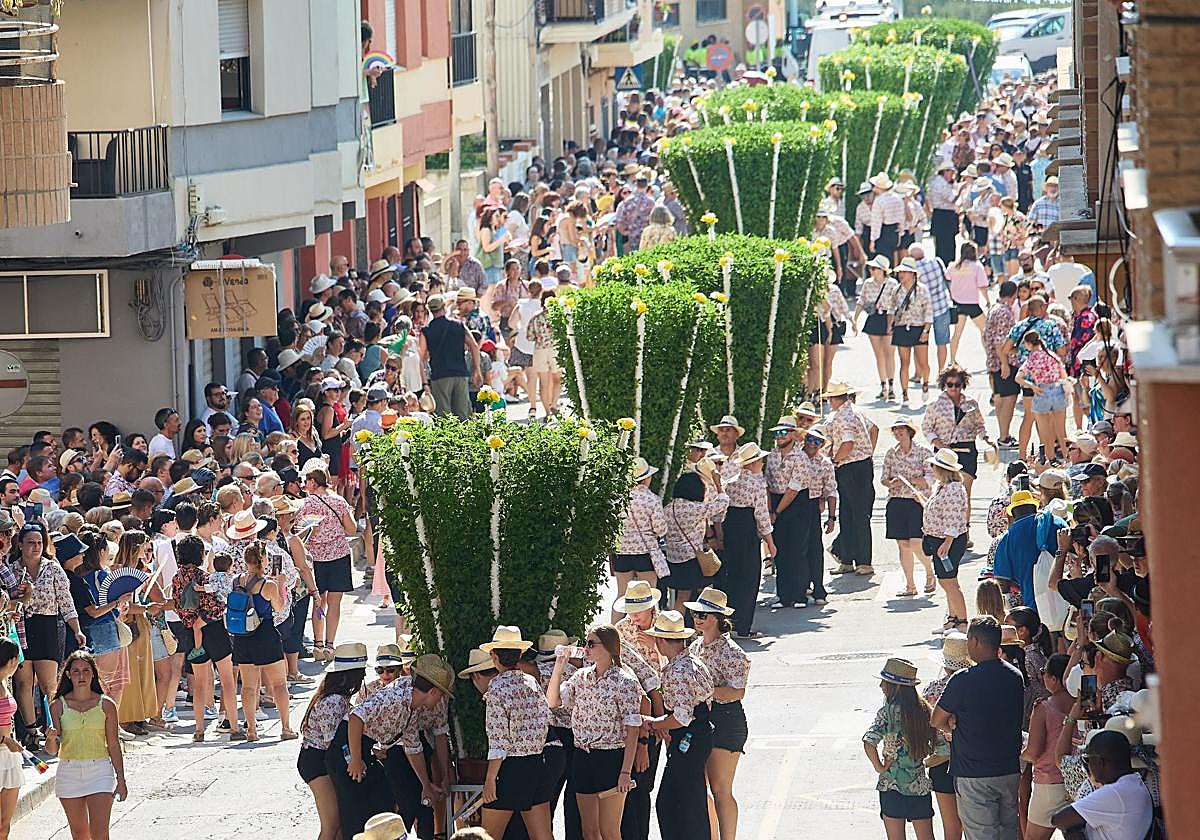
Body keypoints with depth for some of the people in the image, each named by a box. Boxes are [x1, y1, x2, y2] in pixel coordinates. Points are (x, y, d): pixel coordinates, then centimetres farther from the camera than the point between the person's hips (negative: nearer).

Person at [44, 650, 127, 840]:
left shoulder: (106, 705, 0)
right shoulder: (58, 706, 0)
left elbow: (113, 745, 4)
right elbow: (52, 750, 0)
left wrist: (121, 780, 3)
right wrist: (51, 739, -23)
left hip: (99, 771, -2)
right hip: (69, 772, 2)